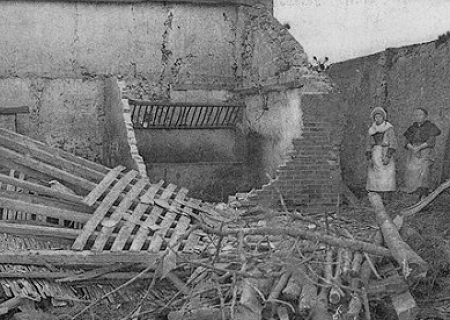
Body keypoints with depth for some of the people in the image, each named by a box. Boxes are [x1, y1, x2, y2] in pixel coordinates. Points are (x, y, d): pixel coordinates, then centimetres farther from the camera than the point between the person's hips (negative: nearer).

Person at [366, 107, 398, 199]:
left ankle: (387, 200, -6)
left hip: (386, 155, -4)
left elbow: (393, 144, -7)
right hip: (375, 157, 4)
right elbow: (369, 145, 12)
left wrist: (388, 157, -18)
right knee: (374, 179, -1)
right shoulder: (371, 130, 11)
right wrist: (369, 159, 2)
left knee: (386, 179, -8)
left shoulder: (389, 129, -3)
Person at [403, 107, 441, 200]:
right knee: (412, 173, -7)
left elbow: (431, 141, -7)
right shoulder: (412, 129, 17)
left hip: (426, 153, -4)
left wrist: (419, 148, -17)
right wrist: (413, 148, -13)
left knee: (424, 172, -20)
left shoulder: (430, 127, 4)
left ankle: (423, 197, -25)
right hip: (413, 154, 4)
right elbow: (407, 143, 8)